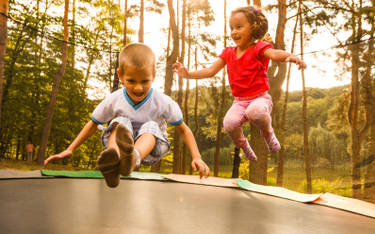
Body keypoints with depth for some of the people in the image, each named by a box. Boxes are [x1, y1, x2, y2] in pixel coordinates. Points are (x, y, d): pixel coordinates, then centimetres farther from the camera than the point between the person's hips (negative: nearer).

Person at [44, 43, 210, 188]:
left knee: (151, 126, -31)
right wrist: (70, 149, -2)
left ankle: (133, 157, -66)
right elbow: (93, 124, 2)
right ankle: (113, 162, -57)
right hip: (118, 143, 2)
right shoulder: (114, 100, -11)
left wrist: (196, 157, -20)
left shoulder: (163, 103, -15)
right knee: (120, 122, -26)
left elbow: (183, 129, -8)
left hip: (150, 147, -1)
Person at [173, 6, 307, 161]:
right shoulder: (228, 53, 12)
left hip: (260, 98, -4)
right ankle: (243, 146, 7)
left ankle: (268, 133, -3)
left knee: (254, 111, -40)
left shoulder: (258, 48, -4)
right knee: (229, 123, -27)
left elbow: (274, 54, -26)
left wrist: (292, 57, -48)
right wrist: (188, 74, 2)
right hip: (239, 102, 4)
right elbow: (210, 71, 12)